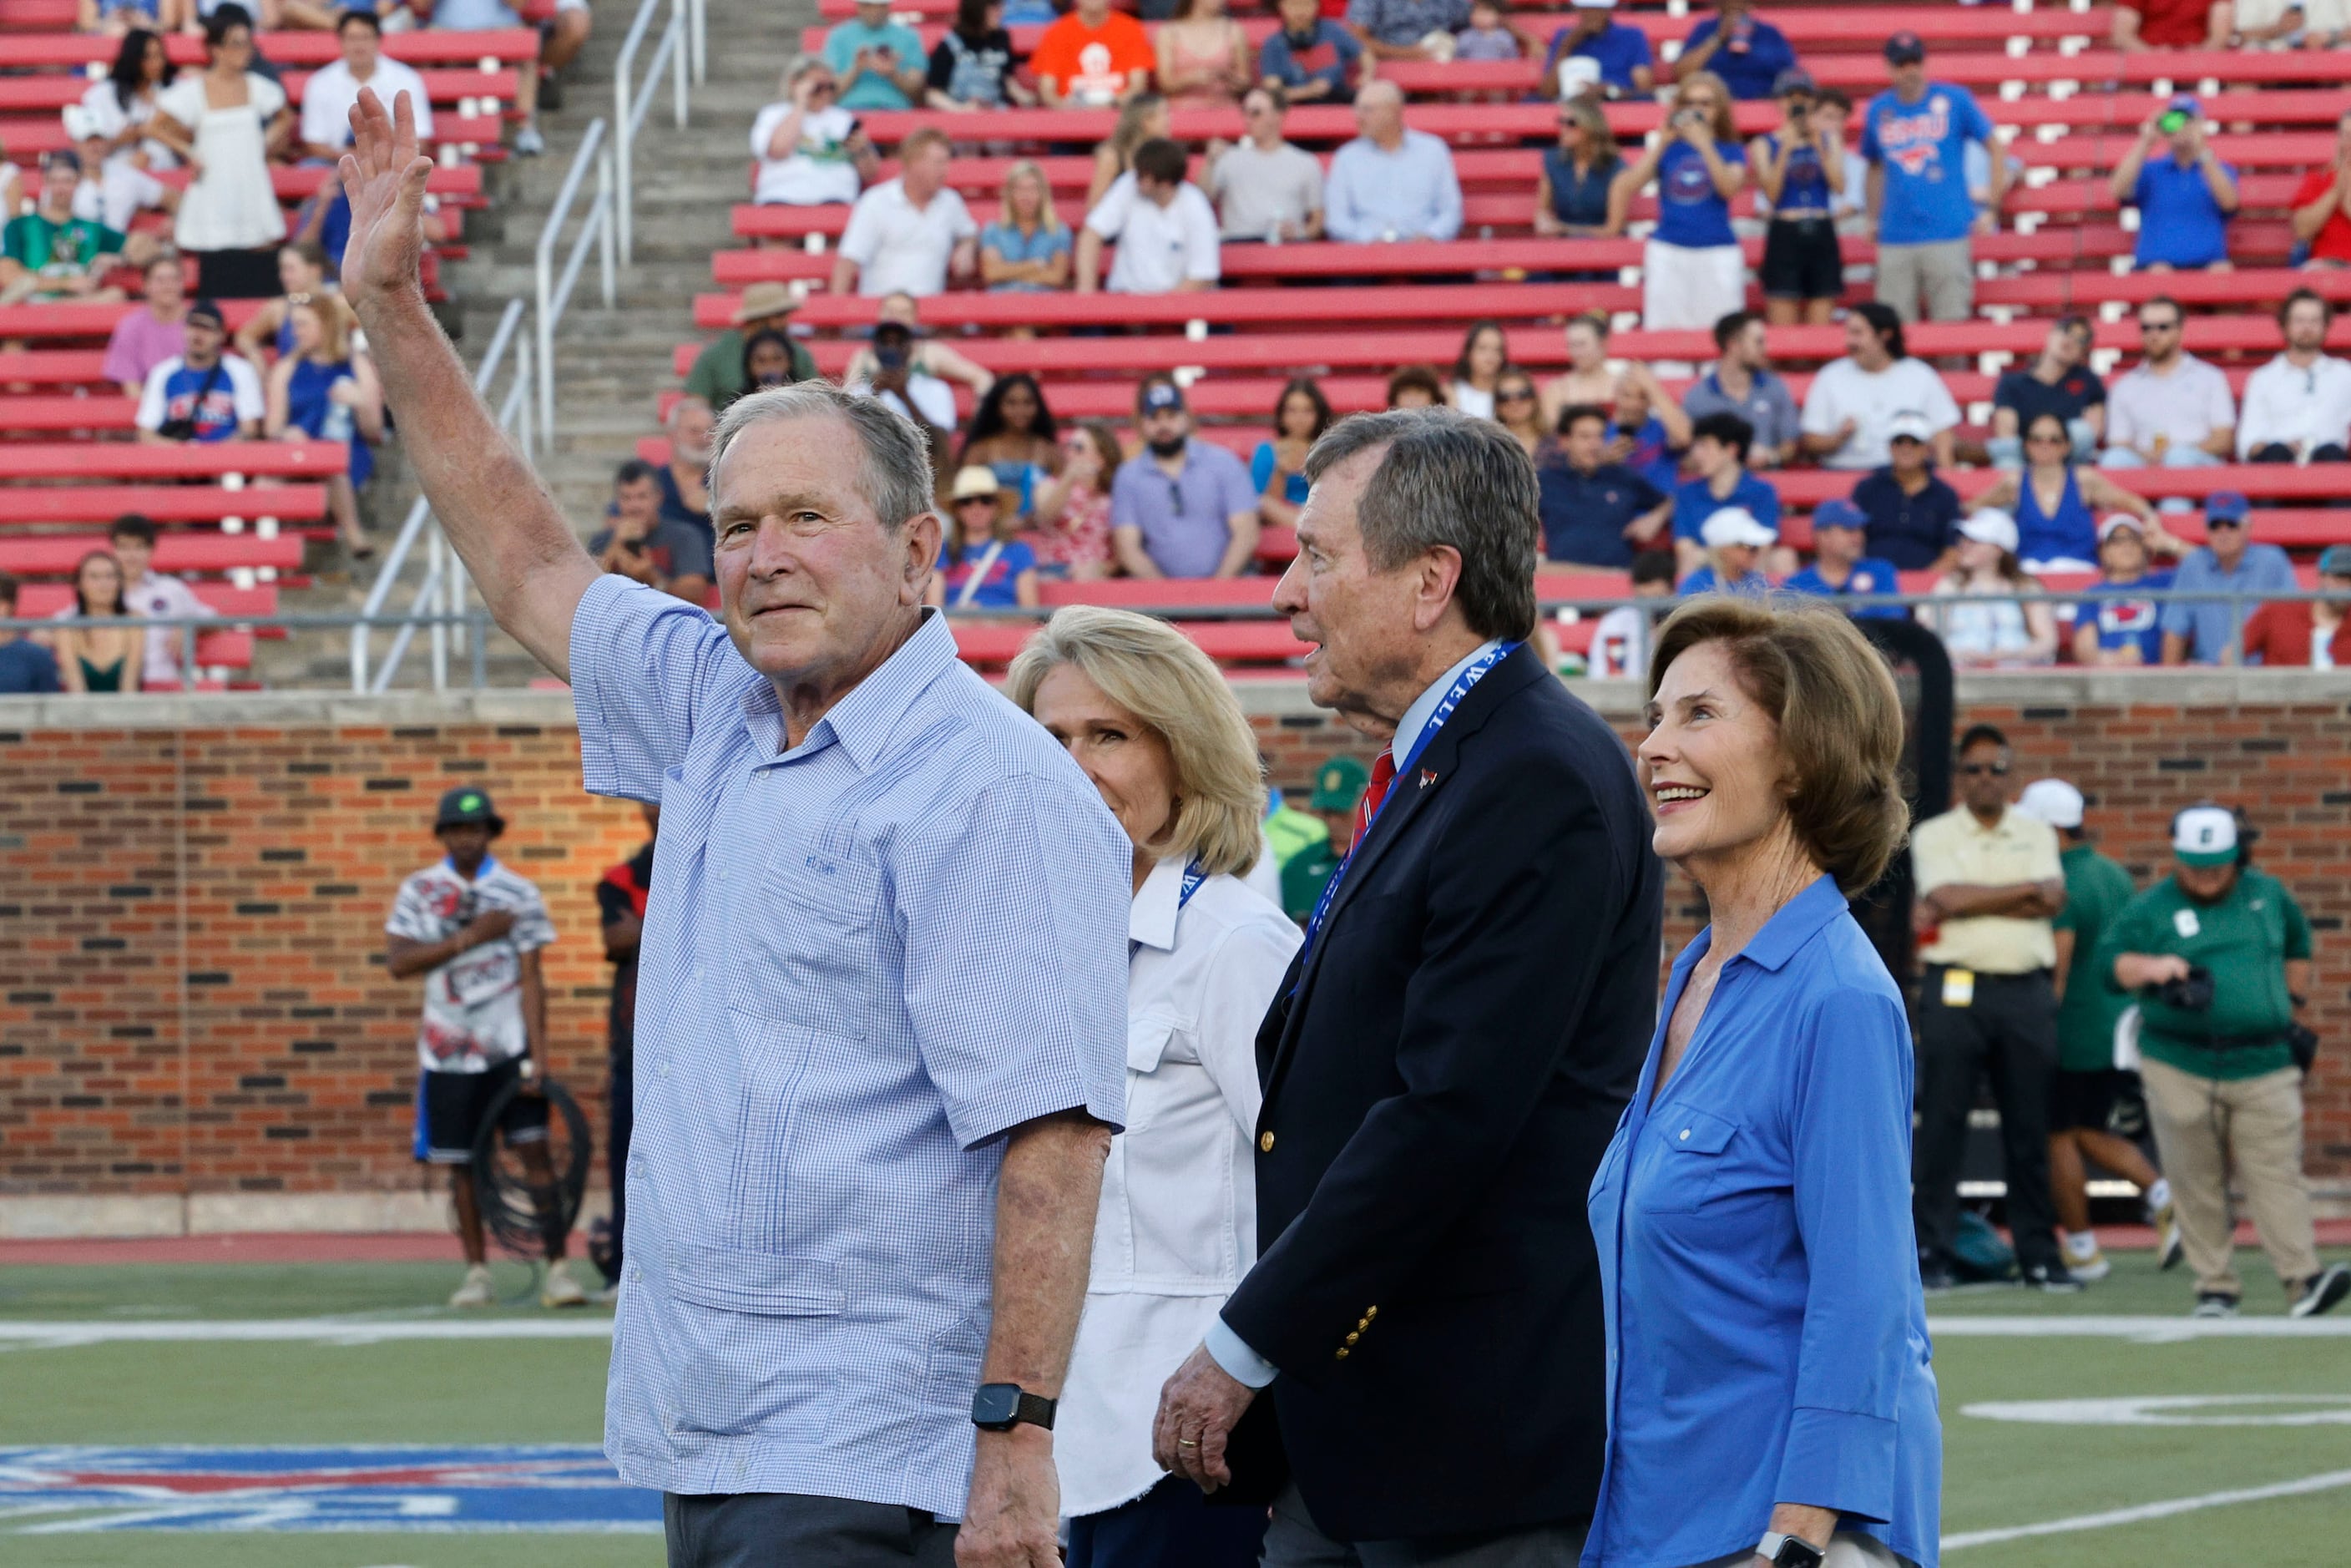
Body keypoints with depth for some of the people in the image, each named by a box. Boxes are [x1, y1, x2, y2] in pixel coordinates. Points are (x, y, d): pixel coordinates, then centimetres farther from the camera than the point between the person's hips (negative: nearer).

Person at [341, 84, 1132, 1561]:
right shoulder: (718, 713, 13)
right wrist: (394, 313, 27)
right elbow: (533, 570, 29)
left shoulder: (994, 790, -13)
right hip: (706, 1442, 9)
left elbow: (1054, 1132, -18)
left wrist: (1017, 1439, -23)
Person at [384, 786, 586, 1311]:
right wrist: (467, 938, -16)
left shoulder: (519, 896, -1)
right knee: (461, 1164, 5)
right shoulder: (419, 890, 4)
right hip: (449, 1051, 2)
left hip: (510, 1048, -2)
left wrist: (537, 1061, -12)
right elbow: (397, 962, -6)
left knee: (534, 1149, -11)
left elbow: (531, 980, -5)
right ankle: (476, 1274, 15)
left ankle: (556, 1269, -12)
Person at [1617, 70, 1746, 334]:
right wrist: (1661, 143, -6)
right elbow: (1629, 186, -1)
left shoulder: (1731, 151, 7)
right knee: (1665, 332, -3)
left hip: (1717, 252, -1)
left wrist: (1704, 145, -17)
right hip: (1668, 252, 1)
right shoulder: (1669, 148, 10)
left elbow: (1729, 188, -12)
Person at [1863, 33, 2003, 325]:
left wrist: (1991, 205, 0)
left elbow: (1994, 147, 7)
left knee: (1951, 322, -6)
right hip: (1895, 242, 3)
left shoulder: (1954, 100, 2)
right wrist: (1873, 220, 15)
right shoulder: (1878, 110, 11)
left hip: (1948, 234, -3)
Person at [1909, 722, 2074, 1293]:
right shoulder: (1933, 835, 7)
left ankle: (2039, 1253, 8)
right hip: (1956, 988, -2)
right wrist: (2023, 891, -5)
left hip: (2027, 993, 3)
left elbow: (2053, 899, -2)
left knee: (2031, 1130, 4)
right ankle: (1931, 1252, -3)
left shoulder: (2036, 833, 15)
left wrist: (1964, 903, -7)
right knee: (1941, 1126, -5)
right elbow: (1945, 897, -10)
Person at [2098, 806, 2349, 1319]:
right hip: (2181, 1069, -1)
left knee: (2277, 1176, -8)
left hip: (2264, 1066, 1)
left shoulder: (2266, 894, 13)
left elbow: (2296, 942, 30)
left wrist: (2296, 1003, 29)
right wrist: (2149, 967, -22)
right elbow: (2110, 958, -3)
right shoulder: (2150, 909, 5)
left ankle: (2303, 1280, -15)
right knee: (2197, 1184, 0)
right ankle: (2215, 1288, 7)